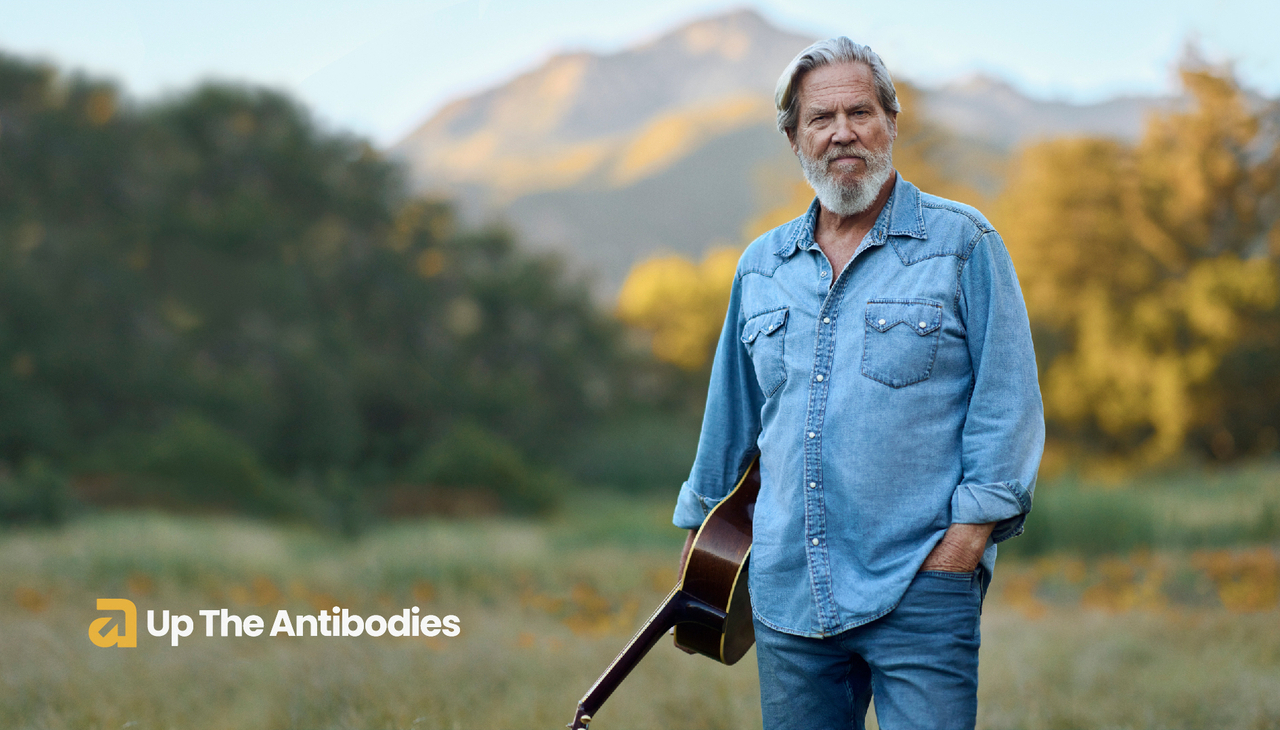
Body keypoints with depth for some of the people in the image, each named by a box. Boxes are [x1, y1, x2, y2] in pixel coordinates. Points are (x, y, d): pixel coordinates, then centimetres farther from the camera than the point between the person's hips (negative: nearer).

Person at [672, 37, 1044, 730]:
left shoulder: (963, 244, 0)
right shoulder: (761, 266, 13)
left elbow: (1008, 403, -4)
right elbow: (731, 412, 24)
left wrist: (965, 541, -11)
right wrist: (699, 528, 27)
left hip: (919, 592, -4)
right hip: (787, 591, 4)